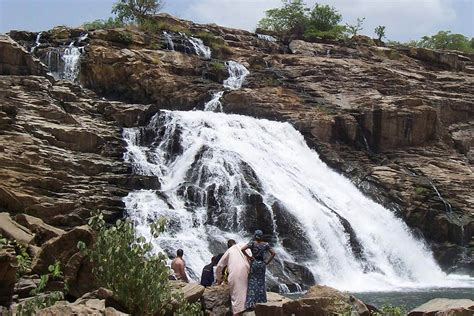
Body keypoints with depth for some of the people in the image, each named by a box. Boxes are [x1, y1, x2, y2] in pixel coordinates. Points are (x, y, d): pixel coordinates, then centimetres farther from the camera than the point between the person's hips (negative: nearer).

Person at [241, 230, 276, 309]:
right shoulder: (265, 244, 0)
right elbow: (273, 253, -2)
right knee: (261, 282, 13)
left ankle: (251, 302, -5)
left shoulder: (252, 243, -7)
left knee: (252, 282, 0)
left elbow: (243, 249, -18)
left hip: (254, 263, -2)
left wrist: (248, 257, -7)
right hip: (262, 264, 2)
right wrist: (267, 262, 3)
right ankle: (261, 300, 16)